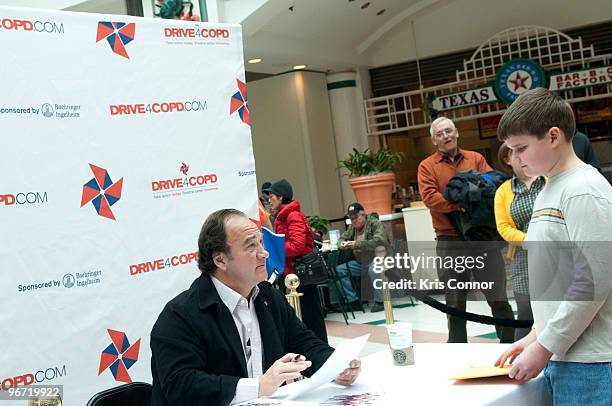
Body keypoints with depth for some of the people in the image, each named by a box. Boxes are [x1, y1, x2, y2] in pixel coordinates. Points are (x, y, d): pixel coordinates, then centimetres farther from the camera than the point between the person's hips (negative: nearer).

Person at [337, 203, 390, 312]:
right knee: (339, 270, -8)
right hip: (361, 263, 7)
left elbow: (380, 241, -27)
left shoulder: (375, 223, -12)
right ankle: (353, 301, -2)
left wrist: (357, 244, -32)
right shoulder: (352, 227, 10)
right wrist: (341, 244, -9)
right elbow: (342, 237, 19)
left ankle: (379, 301, -22)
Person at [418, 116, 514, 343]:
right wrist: (461, 204, -17)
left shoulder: (475, 159, 12)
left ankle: (510, 342, 21)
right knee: (455, 303, 8)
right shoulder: (427, 166, 4)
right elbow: (429, 197, -10)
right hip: (450, 242, -1)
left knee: (498, 297, 8)